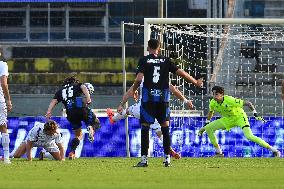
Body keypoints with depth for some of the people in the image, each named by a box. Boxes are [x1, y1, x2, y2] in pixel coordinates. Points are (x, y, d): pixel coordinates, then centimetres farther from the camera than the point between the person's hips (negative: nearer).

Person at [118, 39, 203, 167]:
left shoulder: (144, 60, 0)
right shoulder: (166, 60, 6)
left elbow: (139, 79, -11)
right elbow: (181, 73, 5)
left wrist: (134, 90, 8)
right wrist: (195, 82, 17)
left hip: (148, 98, -2)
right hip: (163, 98, 2)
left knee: (145, 128, 1)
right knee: (165, 128, 9)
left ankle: (144, 159, -4)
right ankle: (167, 159, 7)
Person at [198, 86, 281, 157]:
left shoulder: (230, 100, -33)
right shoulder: (213, 103, -14)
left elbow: (248, 103, -27)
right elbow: (211, 112, 11)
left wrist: (256, 115, -33)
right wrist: (206, 124, 15)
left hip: (239, 117, -7)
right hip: (228, 119, 7)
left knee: (249, 136, -27)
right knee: (208, 128, -1)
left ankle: (274, 150, -23)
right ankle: (219, 152, 10)